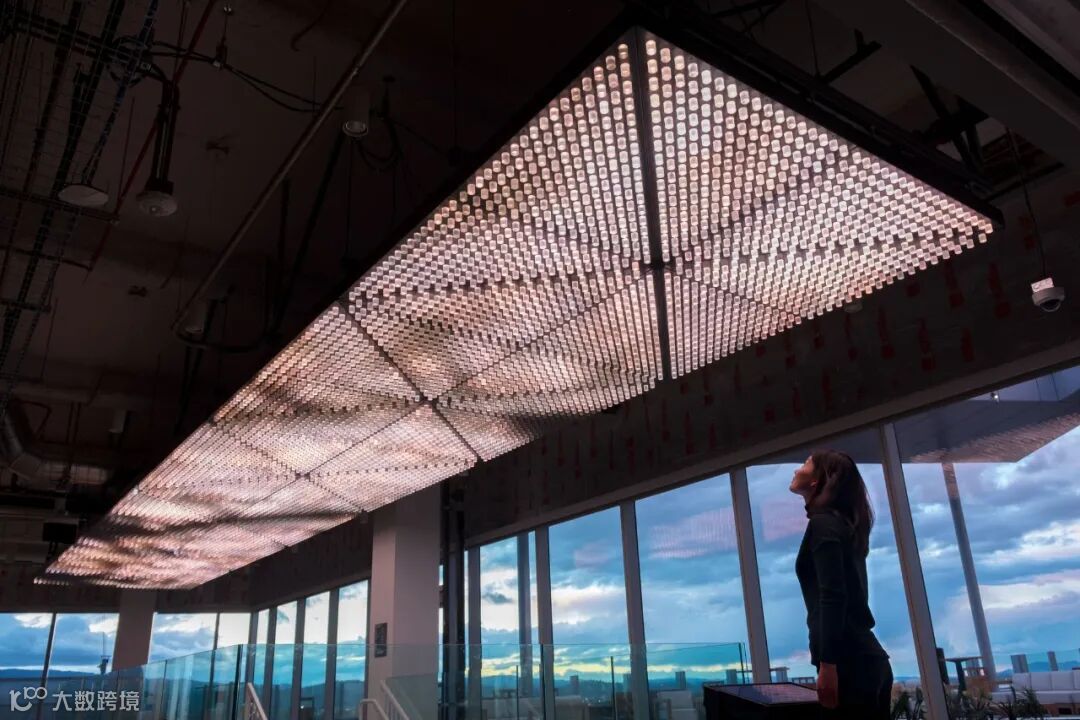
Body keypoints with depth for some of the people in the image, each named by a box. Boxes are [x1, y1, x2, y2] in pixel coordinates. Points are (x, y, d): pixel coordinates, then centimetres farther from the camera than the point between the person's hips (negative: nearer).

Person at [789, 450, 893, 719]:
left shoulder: (822, 523, -8)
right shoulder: (843, 522, 19)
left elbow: (832, 596, -18)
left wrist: (827, 664, -21)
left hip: (848, 660, -9)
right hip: (868, 657, 9)